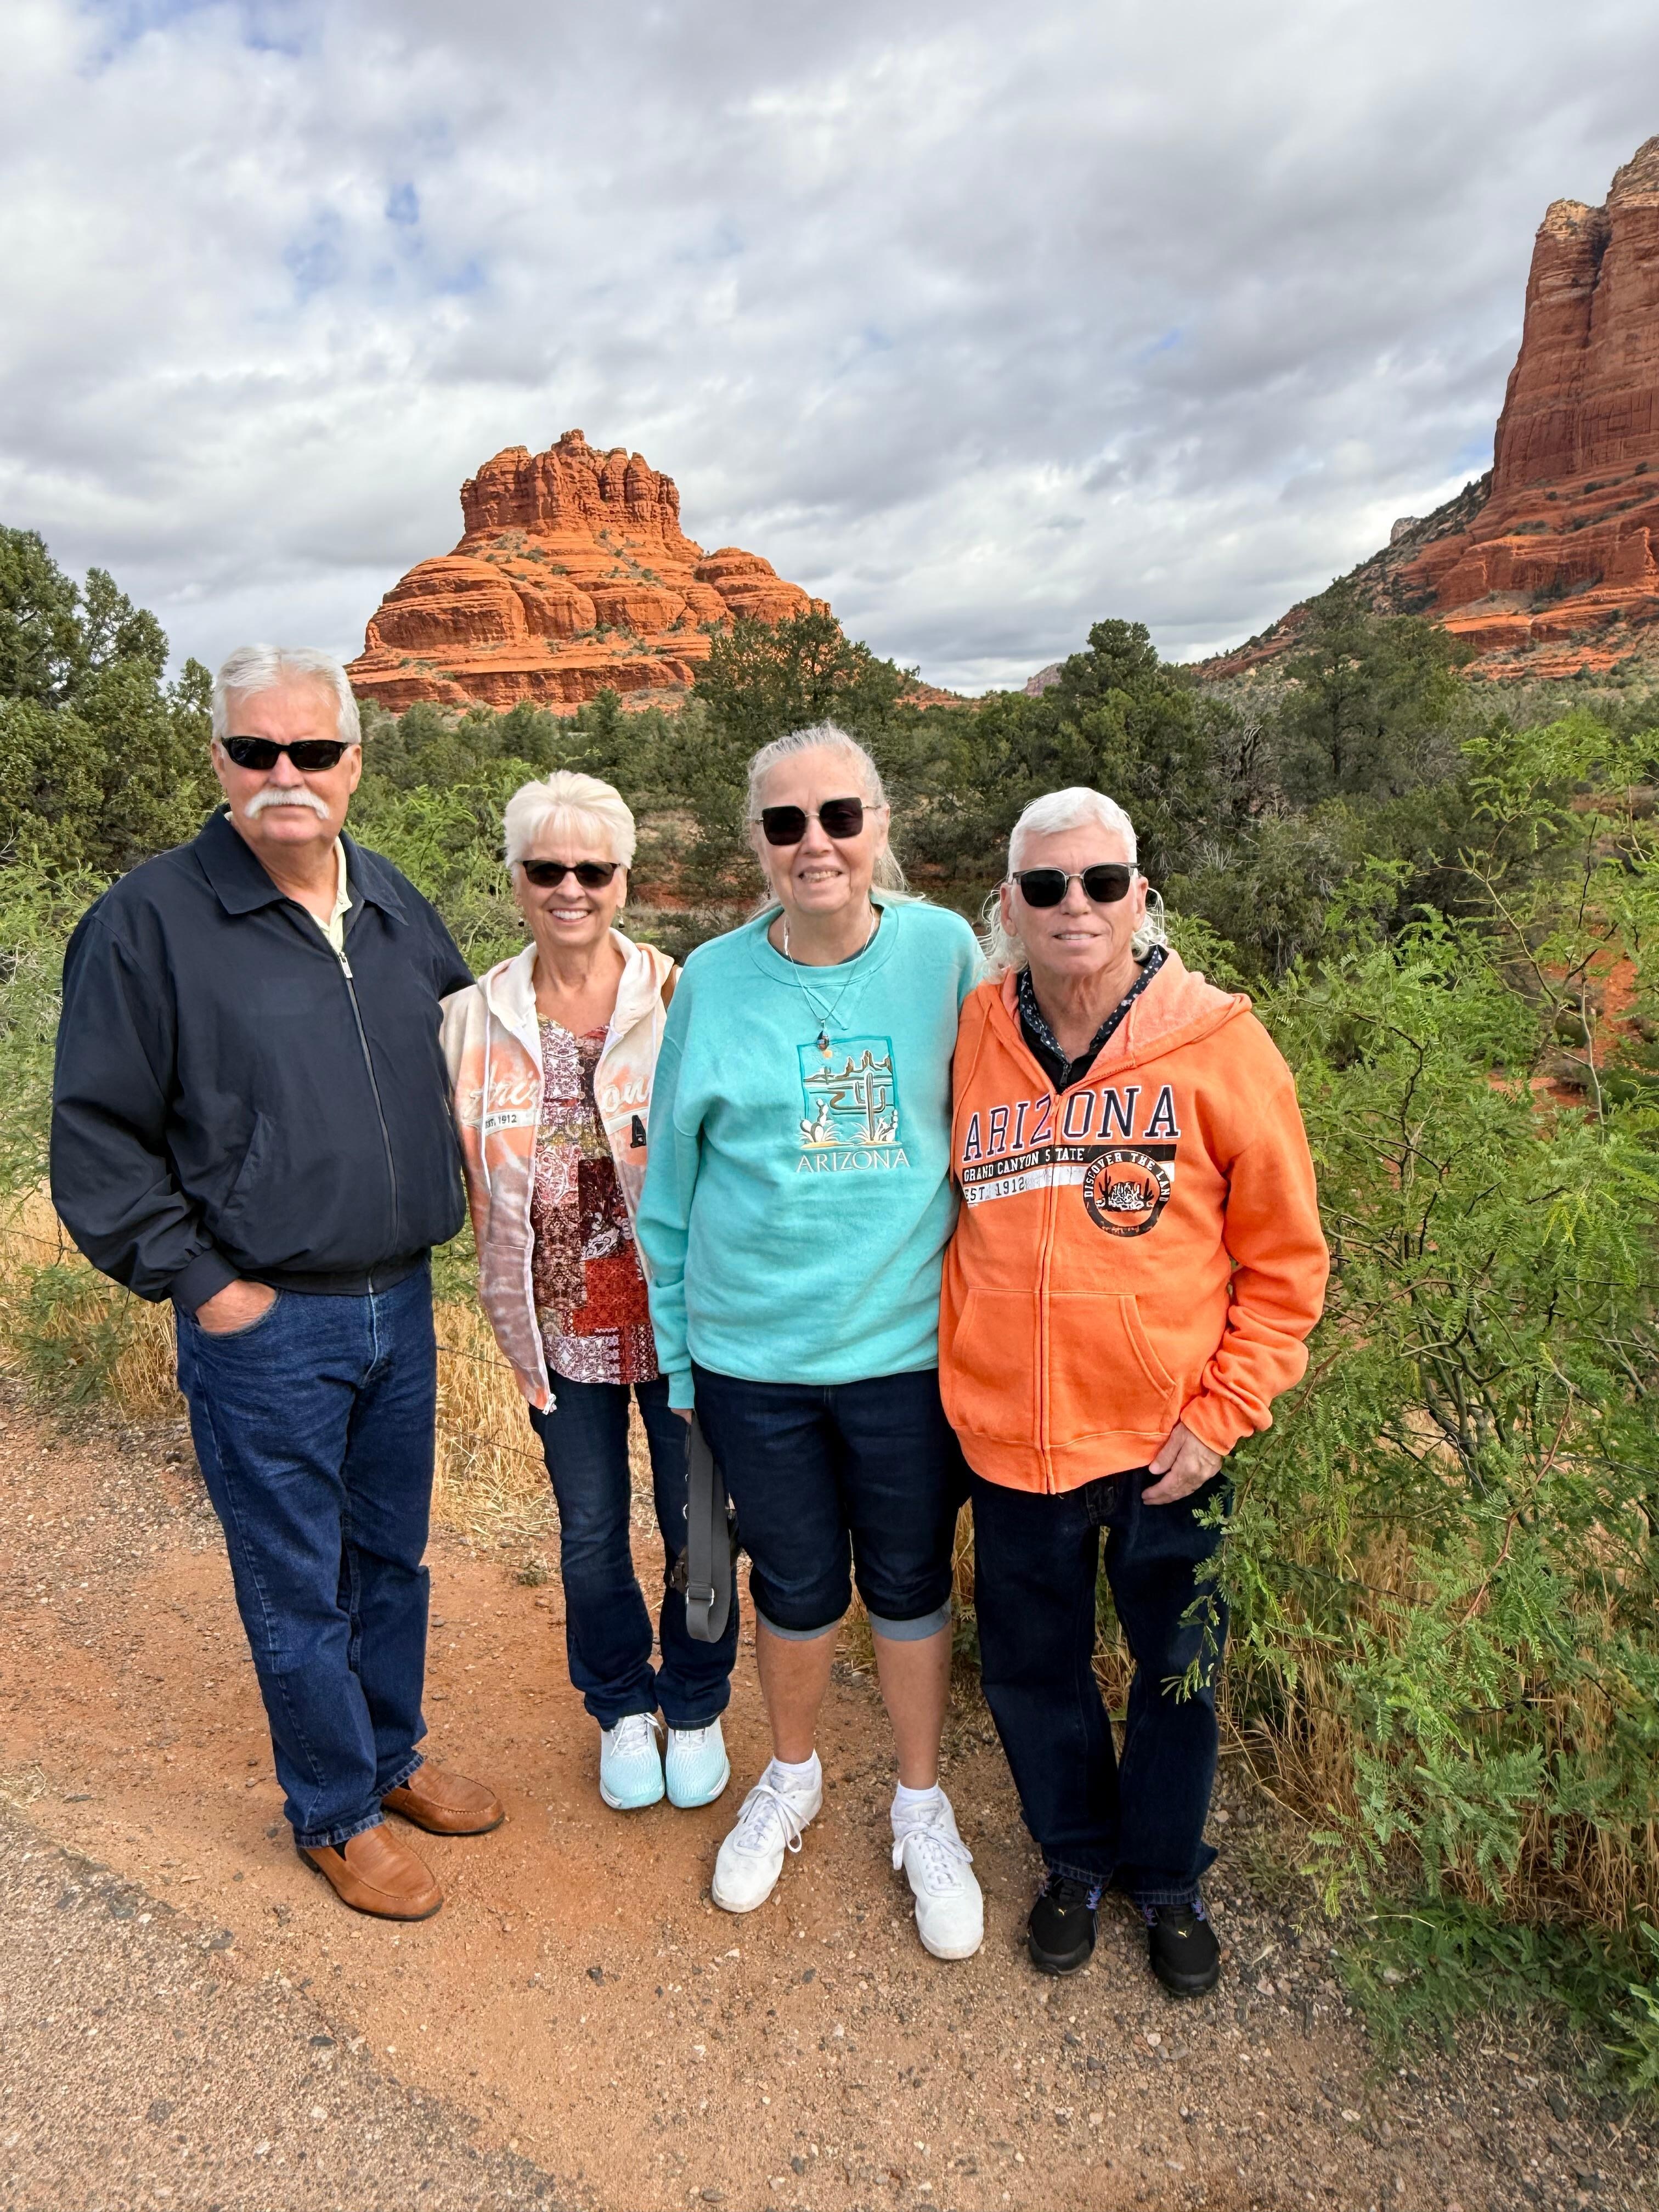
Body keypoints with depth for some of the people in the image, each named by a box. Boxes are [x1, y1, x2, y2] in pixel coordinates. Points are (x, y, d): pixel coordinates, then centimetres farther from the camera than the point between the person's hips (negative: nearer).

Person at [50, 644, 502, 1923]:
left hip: (399, 1301, 5)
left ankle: (392, 1757, 42)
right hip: (264, 1326, -5)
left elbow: (467, 1043, 20)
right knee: (299, 1586, 10)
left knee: (393, 1553, 20)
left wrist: (442, 1207, 11)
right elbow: (98, 1135, -9)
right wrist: (198, 1282, -11)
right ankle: (338, 1816, 31)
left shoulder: (393, 902, 6)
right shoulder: (150, 919, -11)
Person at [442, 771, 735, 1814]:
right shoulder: (477, 1016, -1)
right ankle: (622, 1708, 44)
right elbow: (468, 1169, 8)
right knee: (591, 1538, 17)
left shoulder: (678, 997, -8)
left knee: (698, 1529, 13)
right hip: (560, 1324, 2)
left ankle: (696, 1708, 40)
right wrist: (512, 1277, 1)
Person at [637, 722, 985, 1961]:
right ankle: (792, 1779, 47)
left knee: (911, 1583, 16)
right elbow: (674, 1178, 5)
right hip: (754, 1354, 1)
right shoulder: (714, 981, -3)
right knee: (795, 1588, 18)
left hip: (908, 1345, 0)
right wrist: (678, 1352, 7)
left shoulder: (944, 954, -6)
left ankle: (923, 1808, 42)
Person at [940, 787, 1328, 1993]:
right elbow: (936, 1219, 8)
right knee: (1033, 1669, 18)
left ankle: (1170, 1878, 46)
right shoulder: (971, 1042, -4)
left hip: (1164, 1440, -1)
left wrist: (1221, 1415, -9)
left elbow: (1285, 1260, -5)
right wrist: (955, 1377, 3)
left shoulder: (1217, 1045, -11)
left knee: (1177, 1675, 18)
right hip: (1013, 1437, 2)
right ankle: (1078, 1860, 47)